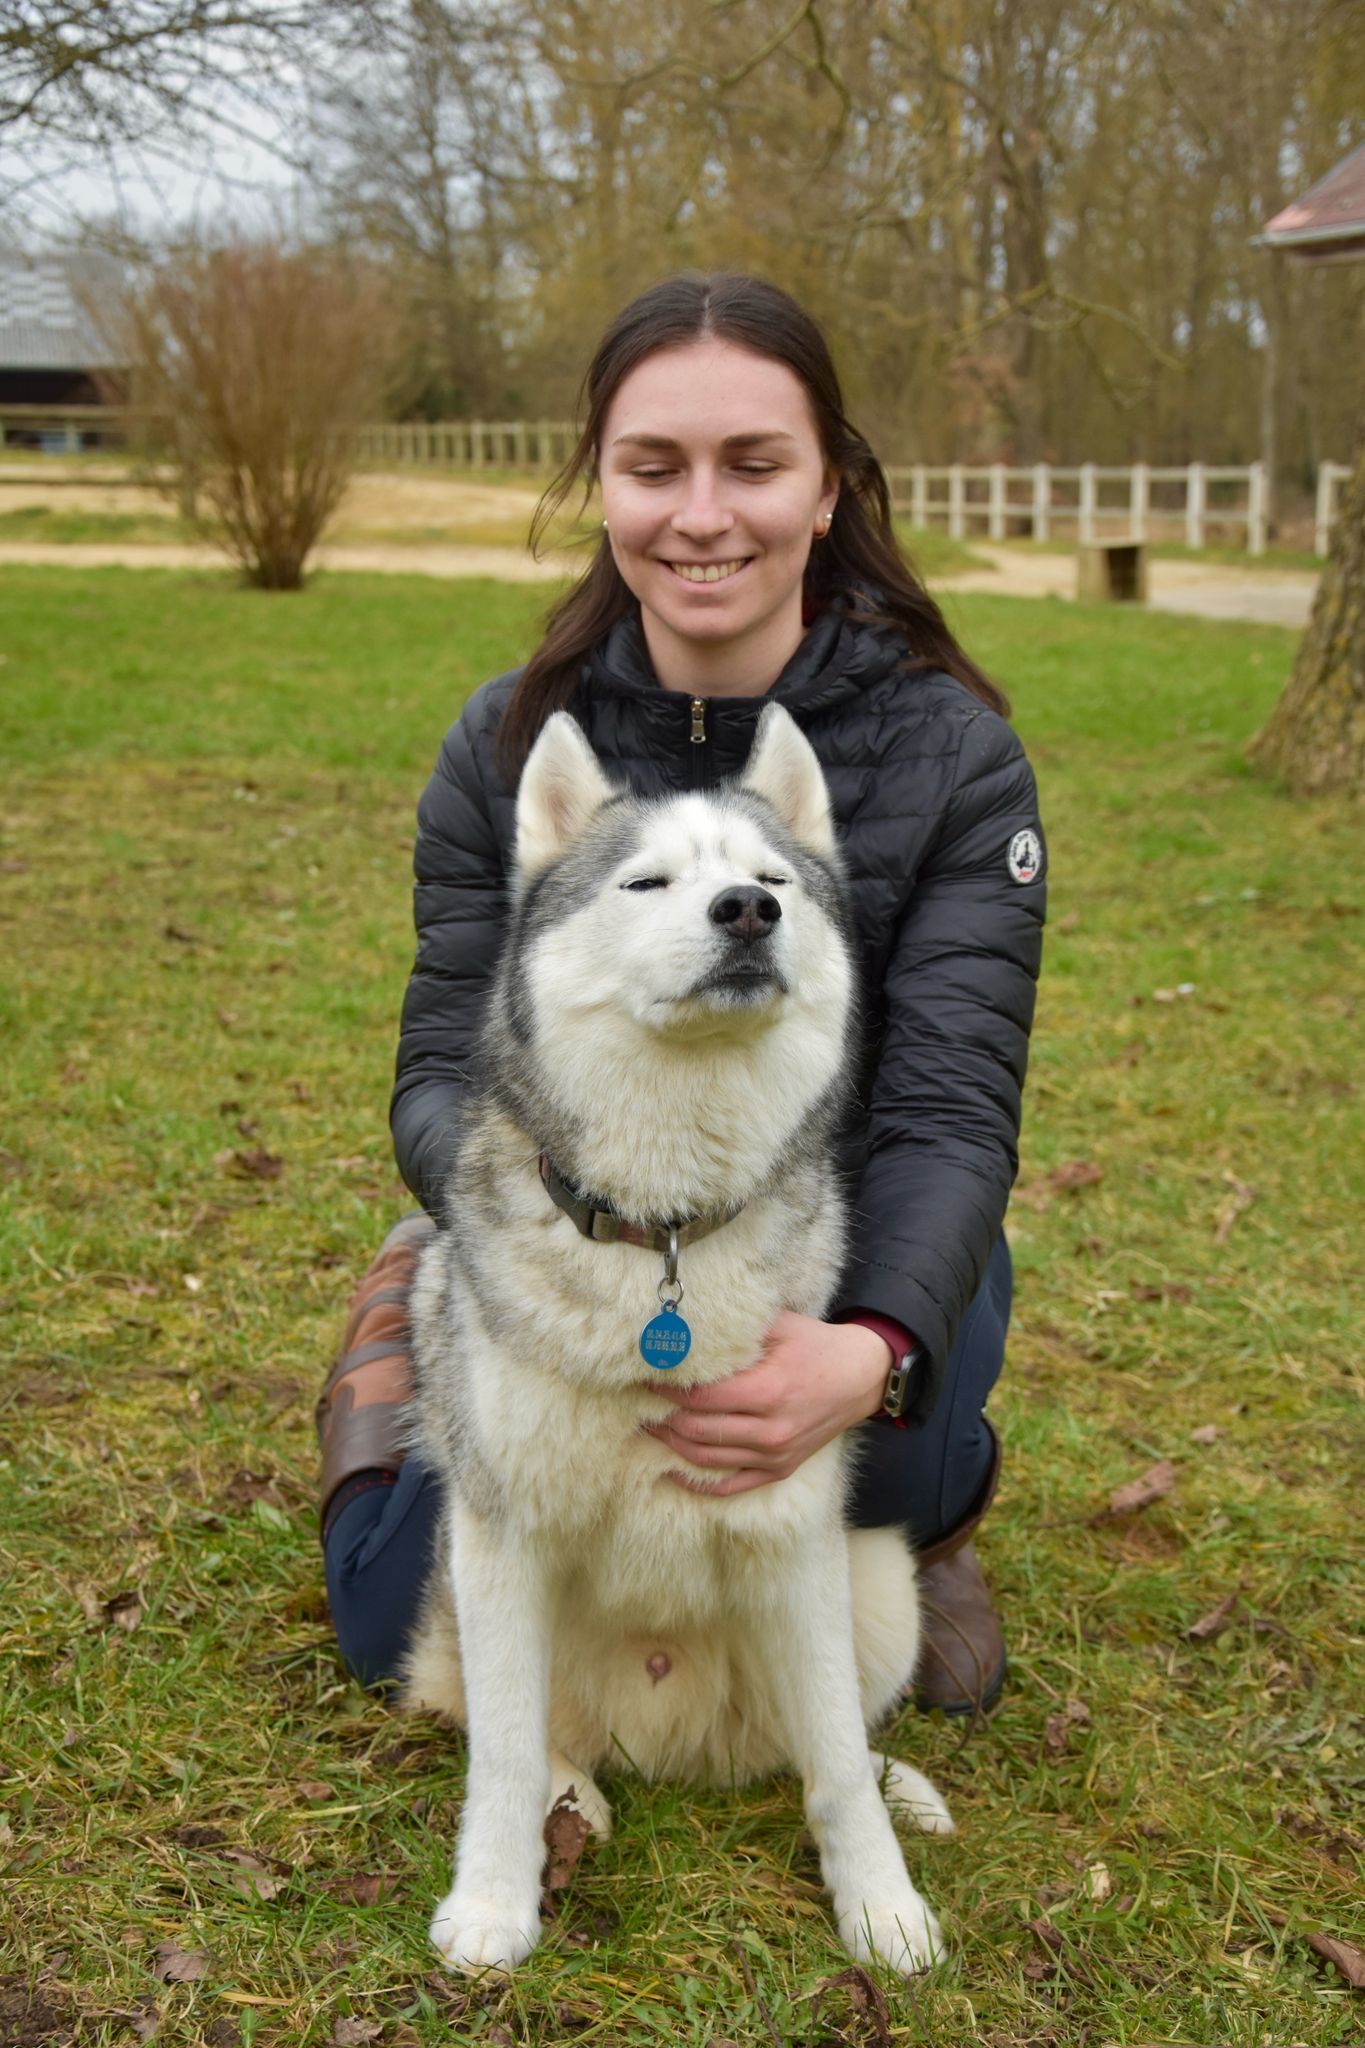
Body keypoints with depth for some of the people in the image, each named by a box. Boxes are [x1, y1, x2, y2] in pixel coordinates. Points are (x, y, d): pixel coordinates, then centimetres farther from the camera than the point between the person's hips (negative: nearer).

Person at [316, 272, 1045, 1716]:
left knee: (889, 1452, -35)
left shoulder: (954, 756, -16)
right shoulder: (508, 744, -10)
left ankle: (935, 1508, 5)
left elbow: (949, 1113, -23)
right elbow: (446, 1069, -11)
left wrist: (875, 1351, -45)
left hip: (855, 1246, -2)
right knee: (398, 1620, -5)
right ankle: (405, 1322, 26)